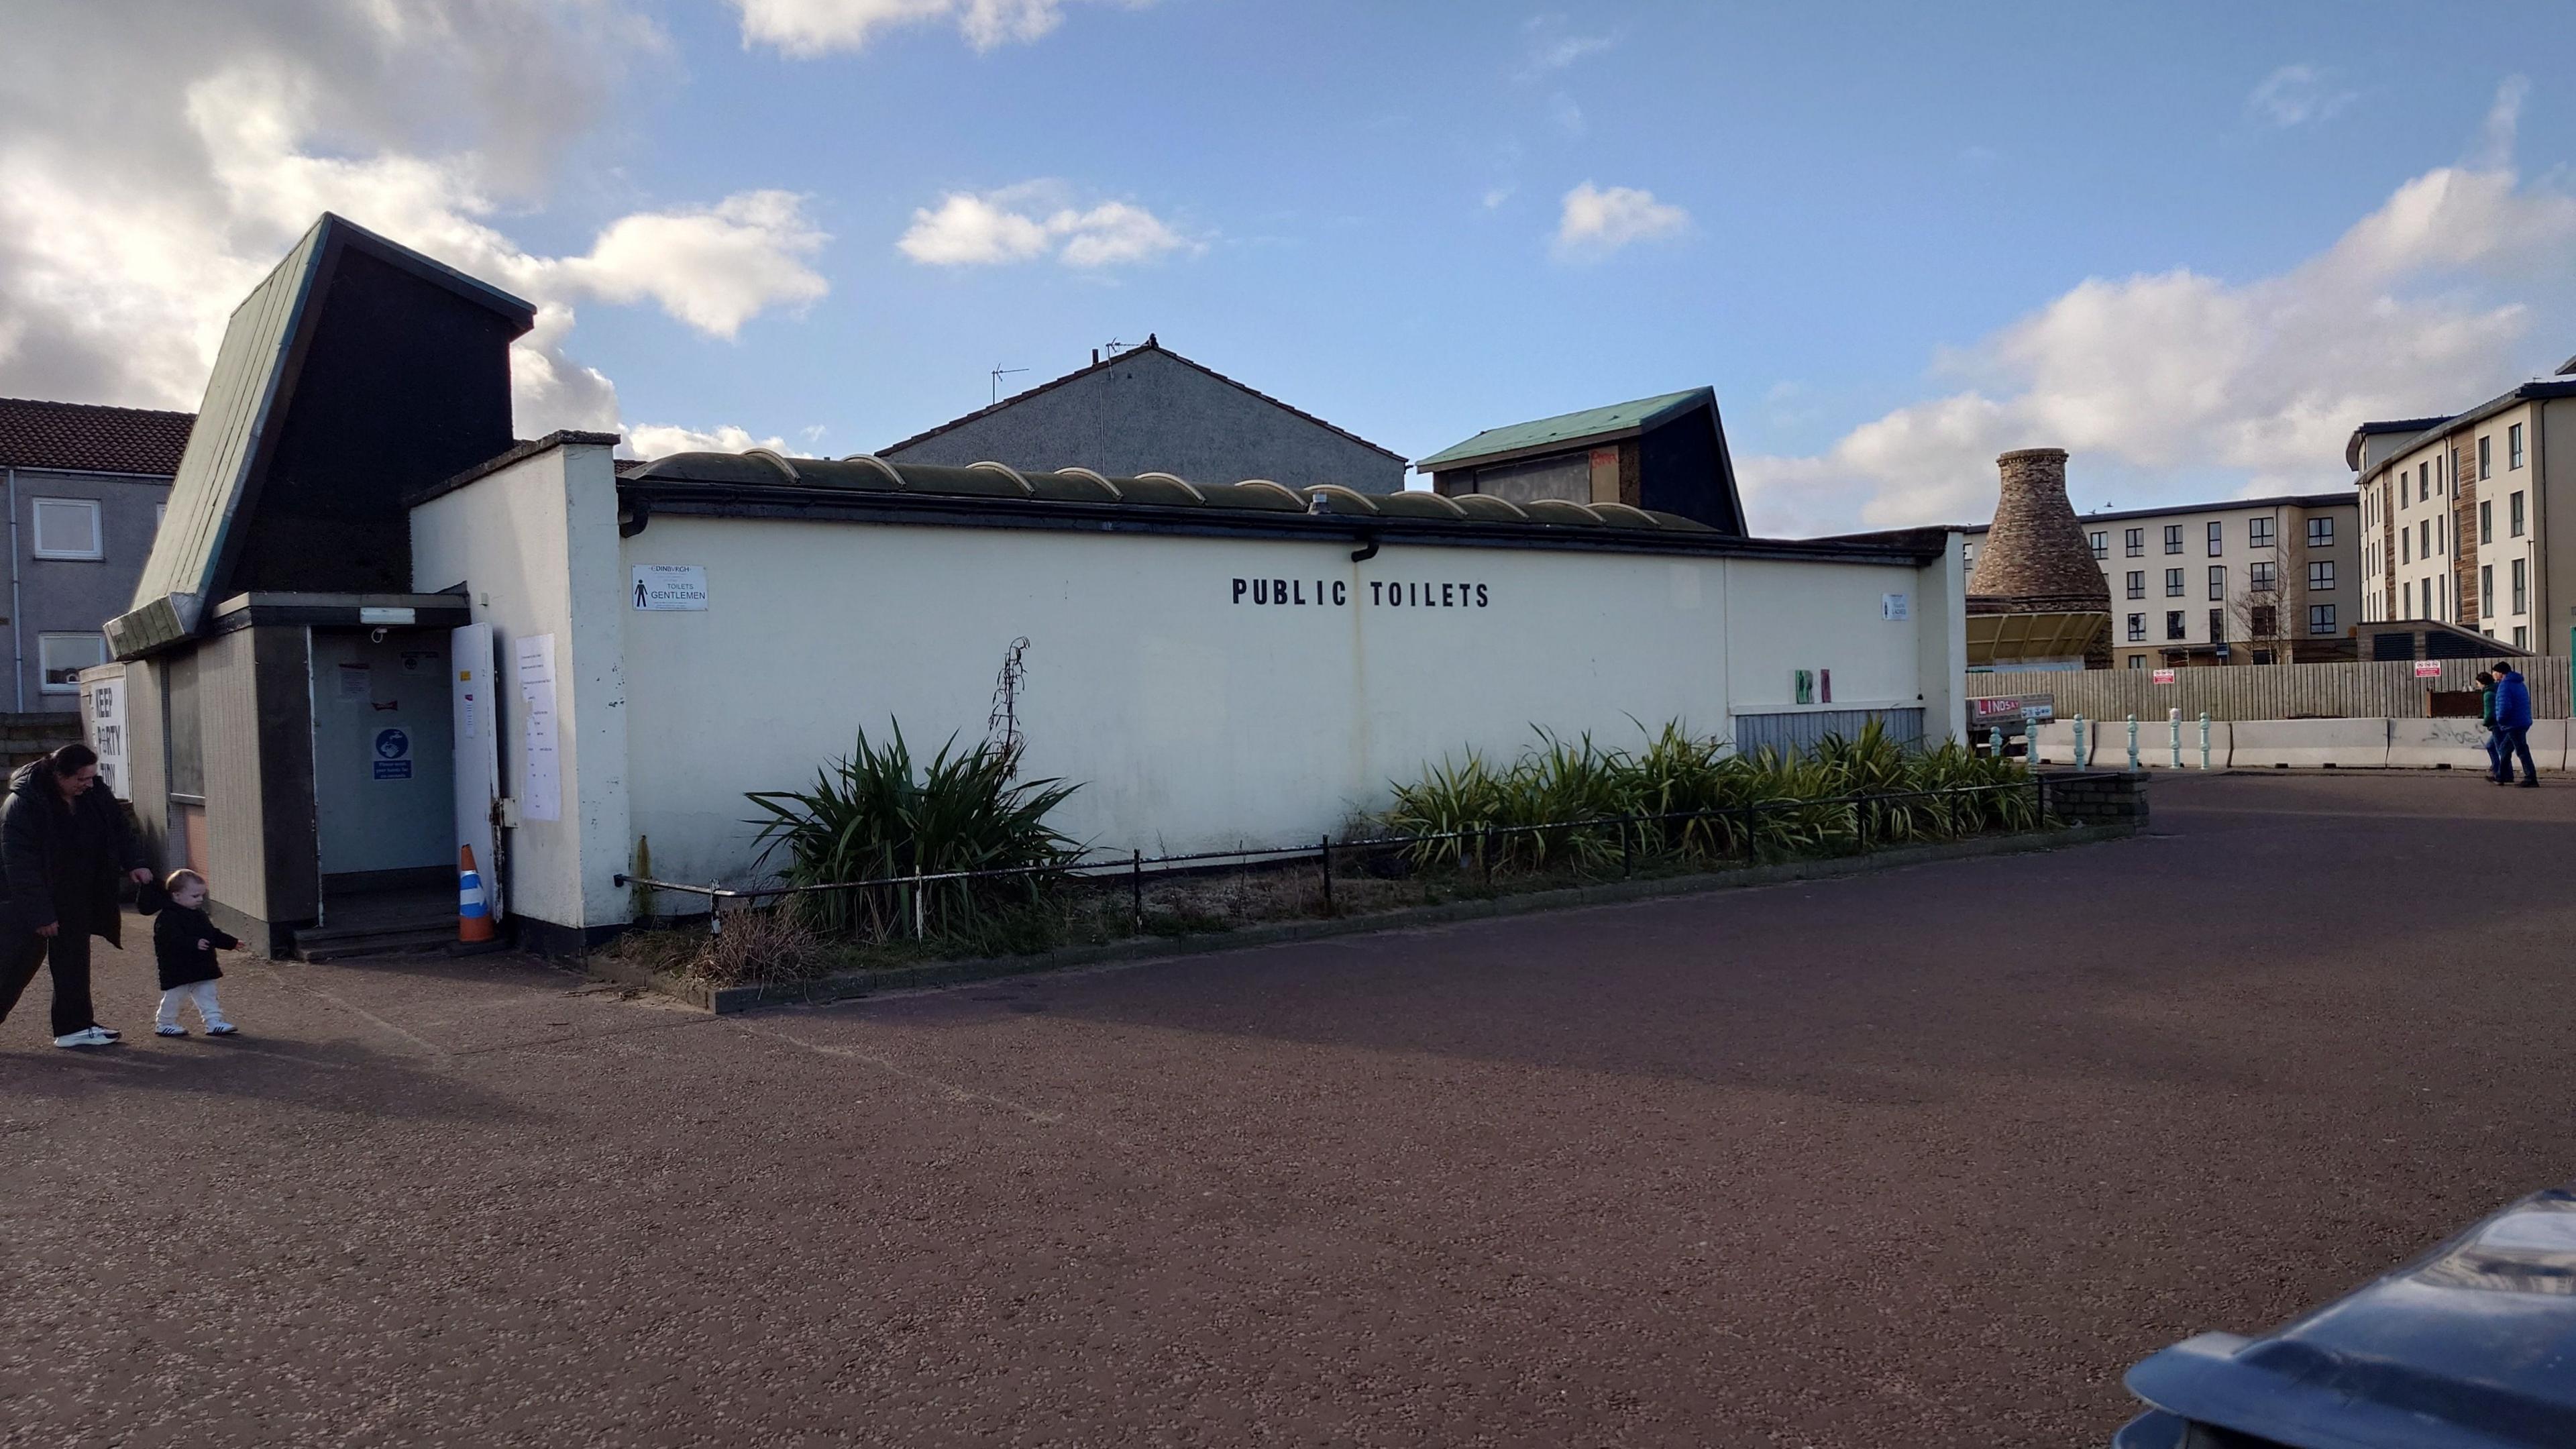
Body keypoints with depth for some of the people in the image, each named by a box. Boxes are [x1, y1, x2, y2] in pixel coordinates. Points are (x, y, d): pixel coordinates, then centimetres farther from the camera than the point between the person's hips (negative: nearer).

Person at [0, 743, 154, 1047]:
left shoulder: (95, 797, -4)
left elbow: (118, 829, 10)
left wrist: (134, 862, -9)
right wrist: (40, 914, -24)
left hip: (75, 900, 7)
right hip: (25, 900, -7)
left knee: (73, 964, 10)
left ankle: (74, 1027, 18)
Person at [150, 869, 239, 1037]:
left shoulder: (199, 915, 12)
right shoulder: (169, 917, -17)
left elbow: (213, 934, 24)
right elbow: (173, 939, -32)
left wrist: (231, 943, 24)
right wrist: (194, 943, -43)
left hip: (202, 969, 8)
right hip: (178, 971, -8)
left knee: (207, 995, 7)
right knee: (173, 997, 5)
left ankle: (214, 1022, 9)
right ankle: (165, 1024, 20)